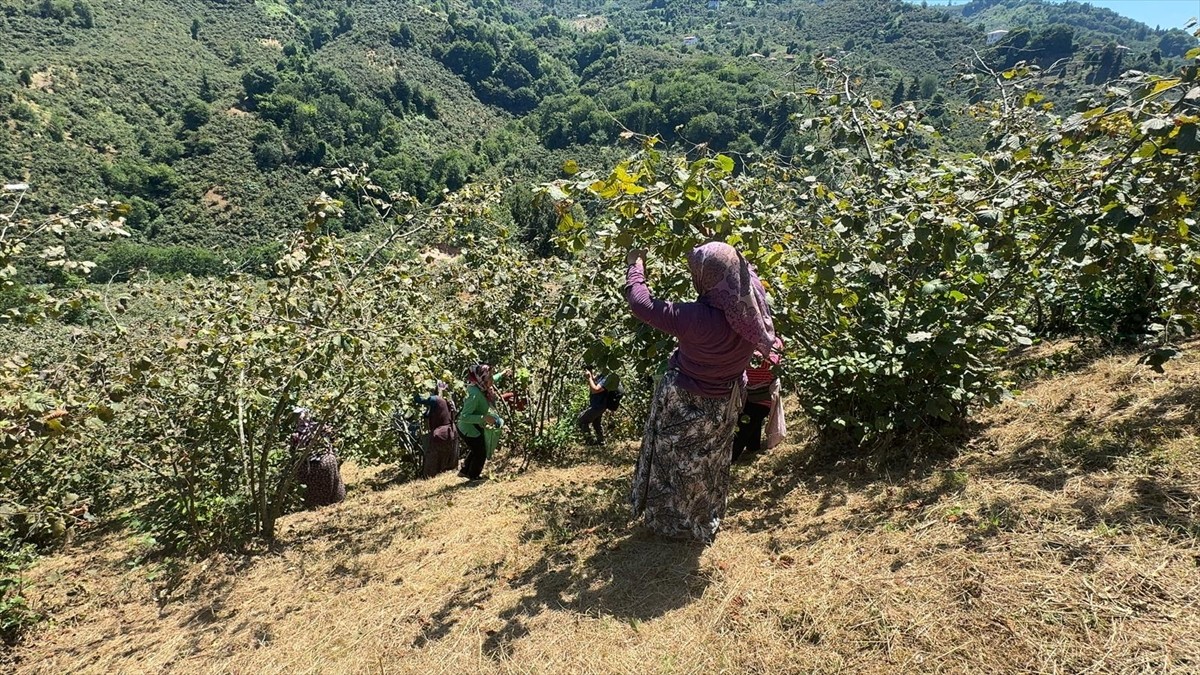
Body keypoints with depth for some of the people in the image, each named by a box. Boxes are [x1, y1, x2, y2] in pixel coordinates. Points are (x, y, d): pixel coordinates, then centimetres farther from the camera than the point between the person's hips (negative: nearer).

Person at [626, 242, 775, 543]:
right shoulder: (754, 307, -21)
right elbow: (743, 271, 3)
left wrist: (636, 265, -12)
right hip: (726, 404, 6)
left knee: (676, 463, 20)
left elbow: (641, 304, -28)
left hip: (686, 405, -6)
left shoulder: (698, 319, -38)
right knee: (710, 464, 28)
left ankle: (671, 523, 42)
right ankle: (705, 523, 50)